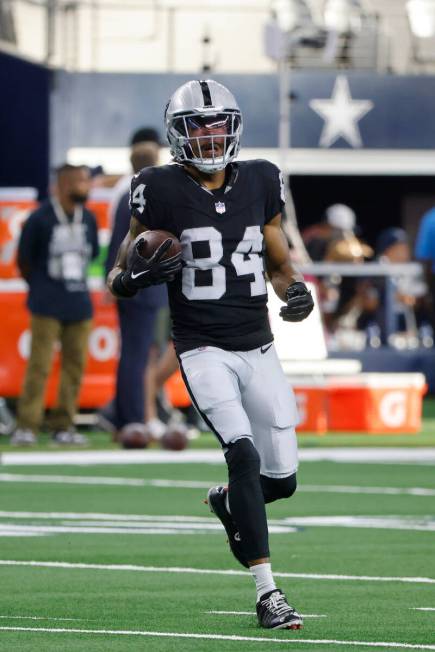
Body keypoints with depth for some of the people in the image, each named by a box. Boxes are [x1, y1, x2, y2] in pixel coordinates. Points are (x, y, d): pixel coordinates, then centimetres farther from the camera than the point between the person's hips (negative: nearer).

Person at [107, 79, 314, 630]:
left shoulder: (259, 184, 7)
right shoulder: (161, 191, -5)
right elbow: (119, 278, 2)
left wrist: (295, 291, -5)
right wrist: (134, 276, -22)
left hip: (258, 349, 4)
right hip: (203, 351, -4)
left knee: (281, 478, 3)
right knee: (244, 455, -23)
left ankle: (227, 501, 40)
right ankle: (267, 594, -19)